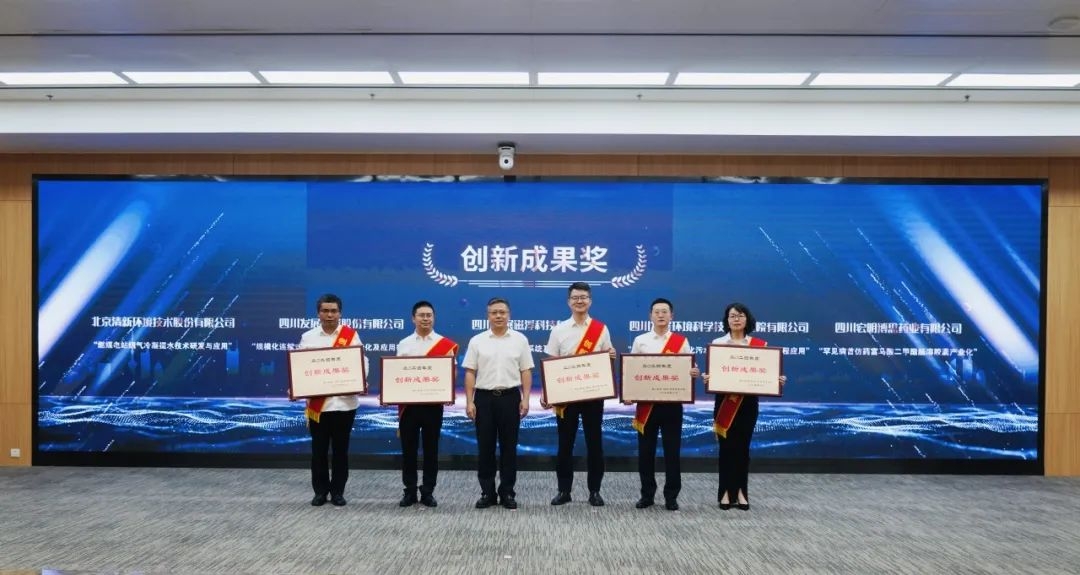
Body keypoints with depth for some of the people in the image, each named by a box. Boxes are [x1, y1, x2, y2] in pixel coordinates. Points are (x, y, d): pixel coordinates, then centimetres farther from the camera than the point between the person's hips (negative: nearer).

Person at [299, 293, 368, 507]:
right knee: (319, 449, 7)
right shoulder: (308, 337, 5)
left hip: (345, 401, -1)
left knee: (340, 449, 7)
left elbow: (362, 362, 0)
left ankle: (337, 491, 18)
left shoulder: (351, 335, 2)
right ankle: (320, 491, 20)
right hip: (317, 403, 1)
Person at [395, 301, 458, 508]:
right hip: (408, 402, 1)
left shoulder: (445, 344, 2)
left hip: (433, 402, -1)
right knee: (408, 448, 5)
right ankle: (409, 491, 15)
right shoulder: (404, 344, 8)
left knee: (431, 448, 4)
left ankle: (428, 492, 14)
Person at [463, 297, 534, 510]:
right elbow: (470, 373, 2)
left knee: (509, 447, 5)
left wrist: (525, 399, -5)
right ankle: (487, 492, 14)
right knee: (485, 447, 4)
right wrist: (469, 401, -5)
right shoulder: (477, 341, 3)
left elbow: (526, 372, 4)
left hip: (510, 397, 0)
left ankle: (507, 492, 14)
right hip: (484, 398, 0)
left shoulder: (520, 340, 4)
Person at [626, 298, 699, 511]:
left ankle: (671, 496, 14)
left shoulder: (681, 341, 4)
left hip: (672, 402, -1)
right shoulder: (640, 341, 5)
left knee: (672, 450, 3)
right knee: (646, 450, 5)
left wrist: (694, 374, -19)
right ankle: (647, 494, 18)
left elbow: (689, 370, 5)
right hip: (646, 402, 1)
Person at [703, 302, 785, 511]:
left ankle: (740, 492, 15)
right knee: (726, 446, 2)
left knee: (743, 446, 6)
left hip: (748, 402, 1)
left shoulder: (759, 344, 4)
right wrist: (706, 378, -22)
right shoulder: (717, 343, 1)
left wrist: (777, 380, -14)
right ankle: (726, 492, 11)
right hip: (725, 401, -1)